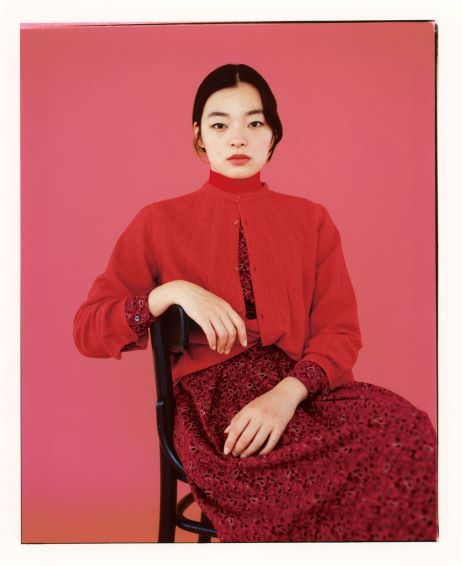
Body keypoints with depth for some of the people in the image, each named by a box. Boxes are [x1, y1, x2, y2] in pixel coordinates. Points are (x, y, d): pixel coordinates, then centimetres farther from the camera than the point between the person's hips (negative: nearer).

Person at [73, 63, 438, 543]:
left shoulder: (311, 219, 15)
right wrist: (171, 293, -14)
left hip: (301, 388, 4)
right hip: (211, 396, -3)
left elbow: (341, 329, 5)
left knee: (408, 433, -28)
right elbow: (87, 330, 5)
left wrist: (287, 394, -15)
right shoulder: (159, 222, 10)